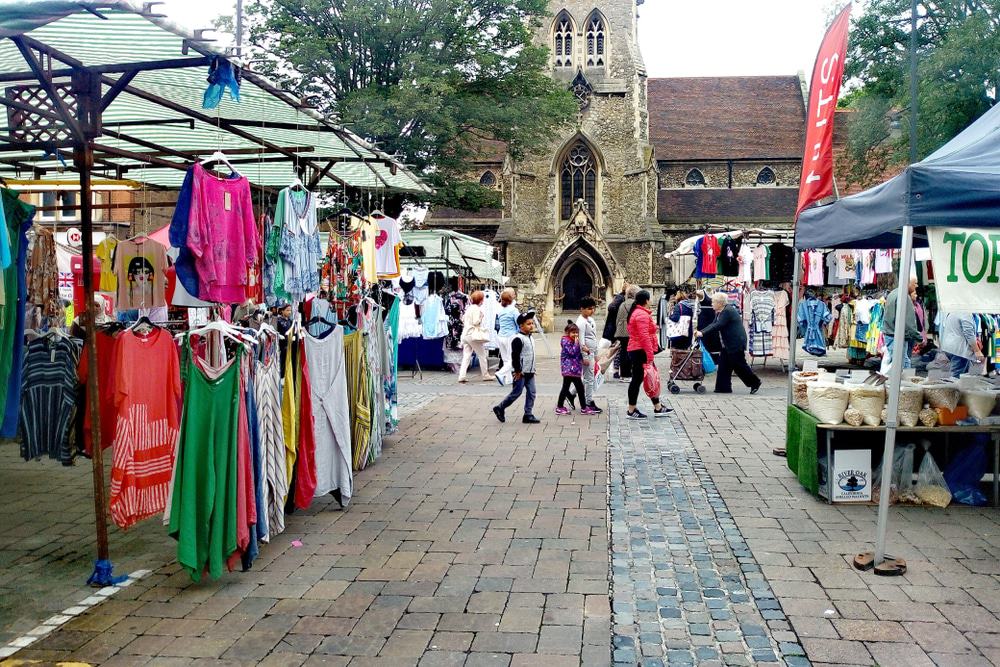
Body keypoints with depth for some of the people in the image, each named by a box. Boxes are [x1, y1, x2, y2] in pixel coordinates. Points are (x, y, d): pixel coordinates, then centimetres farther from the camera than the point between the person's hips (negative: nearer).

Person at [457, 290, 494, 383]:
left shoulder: (469, 308, 14)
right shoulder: (477, 309, -12)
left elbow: (463, 319, 18)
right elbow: (476, 322, -19)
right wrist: (482, 316, -4)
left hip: (465, 334, 8)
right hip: (474, 335, -8)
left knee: (466, 356, 5)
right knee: (482, 355, 6)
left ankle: (461, 376, -4)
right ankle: (485, 375, 14)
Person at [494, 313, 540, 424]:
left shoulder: (530, 338, 13)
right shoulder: (518, 339, -17)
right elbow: (515, 356, -20)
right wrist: (517, 371, -19)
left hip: (529, 372, 9)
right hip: (521, 373, -9)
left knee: (531, 393, 5)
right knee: (516, 393, -1)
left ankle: (528, 415, 11)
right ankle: (500, 408, 14)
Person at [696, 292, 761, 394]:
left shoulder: (728, 311, -19)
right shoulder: (719, 312, 12)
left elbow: (718, 326, -26)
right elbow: (713, 324, 10)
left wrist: (703, 333, -27)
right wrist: (701, 332, -4)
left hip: (737, 343, -10)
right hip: (728, 344, 10)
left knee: (739, 365, -3)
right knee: (723, 364, 7)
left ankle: (755, 383, 12)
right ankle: (723, 387, 10)